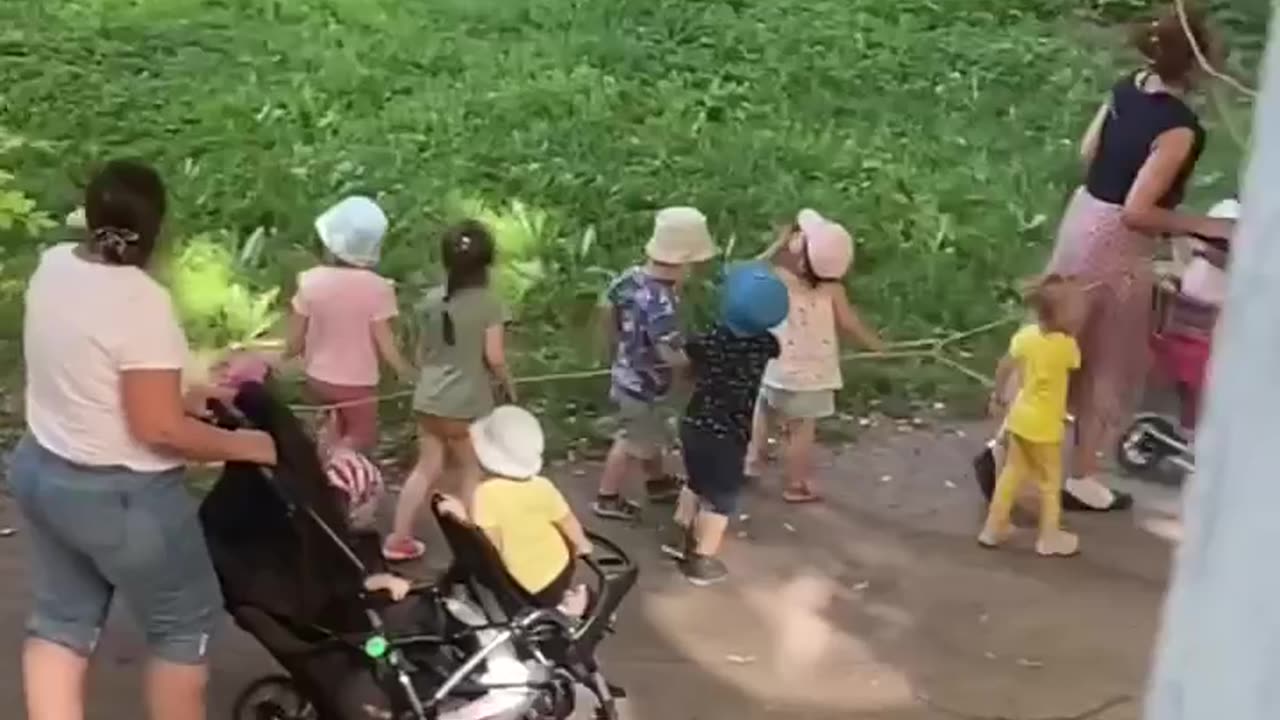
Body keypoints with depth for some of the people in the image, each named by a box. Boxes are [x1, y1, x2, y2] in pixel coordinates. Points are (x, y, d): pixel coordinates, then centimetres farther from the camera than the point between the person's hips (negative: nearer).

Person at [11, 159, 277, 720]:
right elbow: (158, 429, -25)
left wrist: (187, 397, 12)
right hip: (120, 494, -8)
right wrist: (242, 445, -11)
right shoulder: (142, 301, -26)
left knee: (61, 620, 17)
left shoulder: (53, 266, -1)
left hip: (42, 469, 8)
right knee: (184, 622, 12)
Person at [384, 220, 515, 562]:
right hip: (467, 403, -5)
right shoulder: (488, 303, -13)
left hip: (428, 399, 5)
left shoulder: (432, 299, 3)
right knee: (471, 472, 14)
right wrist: (509, 385, 4)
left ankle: (398, 539, 17)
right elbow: (494, 357, -14)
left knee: (427, 468, 15)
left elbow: (422, 351, 11)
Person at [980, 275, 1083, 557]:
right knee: (1050, 480, 11)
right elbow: (1075, 365, -1)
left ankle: (993, 528, 26)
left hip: (1020, 417, 6)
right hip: (1045, 425, -6)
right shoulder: (1067, 345, -23)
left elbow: (1004, 368, 3)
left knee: (1012, 472, 19)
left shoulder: (1025, 335, -7)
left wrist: (997, 398, 17)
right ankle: (1050, 538, 21)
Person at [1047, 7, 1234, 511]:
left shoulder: (1128, 88, -1)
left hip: (1084, 217, 7)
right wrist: (1204, 226, -16)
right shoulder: (1179, 127, -25)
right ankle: (1082, 478, 21)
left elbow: (1087, 152, 11)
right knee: (1109, 360, 9)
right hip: (1116, 241, -7)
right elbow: (1137, 212, -25)